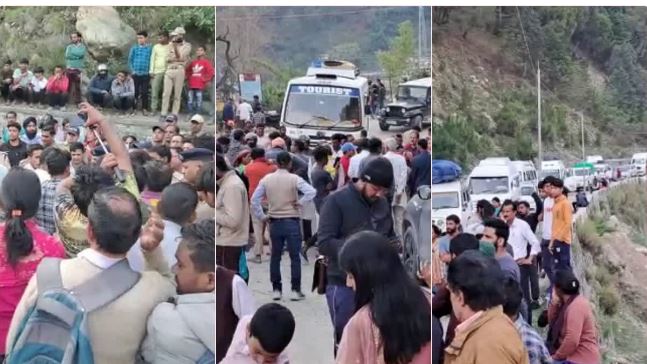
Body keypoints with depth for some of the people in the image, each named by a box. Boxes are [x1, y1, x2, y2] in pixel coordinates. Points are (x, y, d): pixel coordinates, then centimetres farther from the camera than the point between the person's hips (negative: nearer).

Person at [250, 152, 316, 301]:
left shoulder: (266, 179, 3)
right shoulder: (294, 179, -7)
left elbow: (254, 200, 1)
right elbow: (312, 192, -20)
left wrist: (262, 217, 7)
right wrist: (299, 202, -8)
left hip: (274, 223, 3)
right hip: (292, 222, -3)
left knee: (275, 257, 12)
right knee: (295, 257, 4)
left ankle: (276, 290, 14)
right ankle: (295, 290, 5)